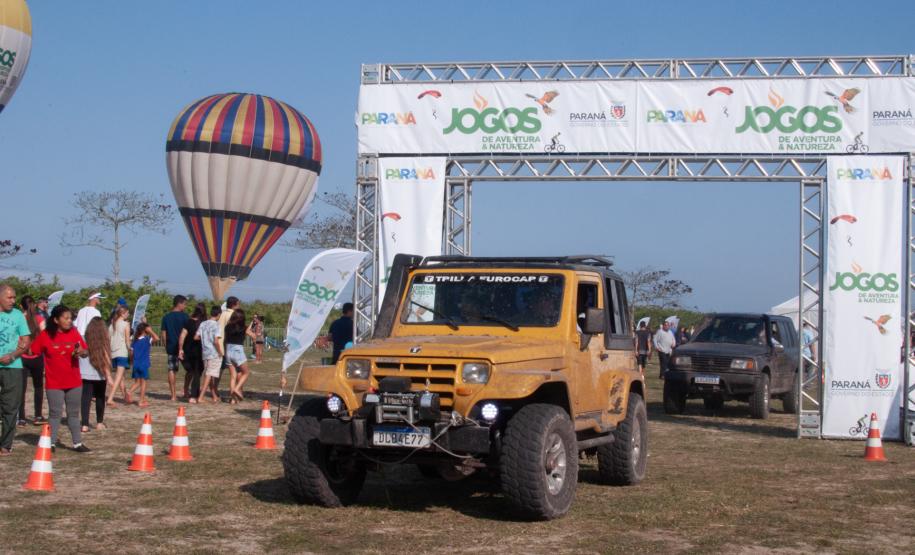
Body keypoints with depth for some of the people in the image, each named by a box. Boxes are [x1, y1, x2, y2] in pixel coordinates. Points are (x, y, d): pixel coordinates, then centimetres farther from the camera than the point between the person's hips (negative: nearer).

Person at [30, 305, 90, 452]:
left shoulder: (74, 333, 0)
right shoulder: (45, 335, -8)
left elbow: (86, 352, 0)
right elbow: (34, 352, -4)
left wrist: (81, 352, -19)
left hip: (74, 382, 3)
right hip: (54, 383, -3)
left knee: (74, 413, 11)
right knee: (55, 414, 0)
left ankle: (77, 443, 17)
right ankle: (51, 443, 8)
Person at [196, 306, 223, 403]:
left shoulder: (203, 324, 6)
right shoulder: (216, 325, -11)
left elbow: (196, 337, 2)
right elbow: (216, 341, -18)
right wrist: (220, 353, -8)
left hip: (205, 353, 6)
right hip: (214, 354, -6)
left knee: (208, 375, 13)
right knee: (210, 376, -5)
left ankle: (215, 397, 22)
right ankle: (200, 397, -11)